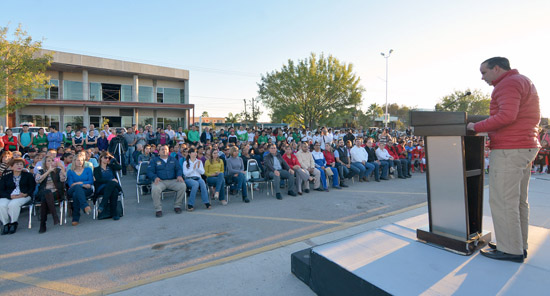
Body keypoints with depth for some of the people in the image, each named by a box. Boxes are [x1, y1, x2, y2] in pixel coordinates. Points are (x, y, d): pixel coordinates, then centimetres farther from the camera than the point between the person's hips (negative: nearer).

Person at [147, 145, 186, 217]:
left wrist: (179, 175, -8)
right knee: (155, 189, -36)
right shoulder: (154, 160, 15)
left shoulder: (173, 160, 21)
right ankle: (158, 209, -17)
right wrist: (155, 177, -17)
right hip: (160, 181, -2)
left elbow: (179, 169, 15)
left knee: (183, 185, -27)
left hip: (172, 181, 2)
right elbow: (149, 171, 5)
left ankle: (177, 206, -9)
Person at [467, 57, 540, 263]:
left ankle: (511, 250, 3)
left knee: (502, 200, -5)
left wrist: (477, 127, -14)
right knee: (518, 200, 14)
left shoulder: (508, 84, -11)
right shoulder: (523, 82, 22)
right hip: (525, 147, 11)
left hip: (509, 150, -11)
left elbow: (507, 116, -24)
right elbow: (517, 118, 22)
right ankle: (519, 245, 22)